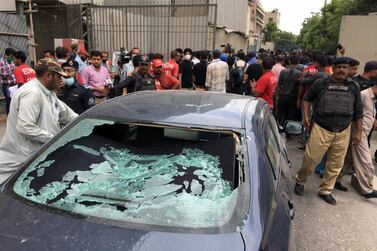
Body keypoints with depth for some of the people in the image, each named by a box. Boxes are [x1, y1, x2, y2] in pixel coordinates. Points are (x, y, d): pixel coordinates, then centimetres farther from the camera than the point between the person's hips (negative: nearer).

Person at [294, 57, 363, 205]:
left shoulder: (354, 87, 5)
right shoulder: (321, 83, -2)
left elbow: (358, 112, 10)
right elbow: (308, 99, 11)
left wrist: (358, 132, 8)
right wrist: (306, 116, -2)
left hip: (343, 133, 3)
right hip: (321, 129, -3)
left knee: (336, 165, 10)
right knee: (311, 159, -1)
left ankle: (325, 190, 27)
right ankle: (300, 181, 26)